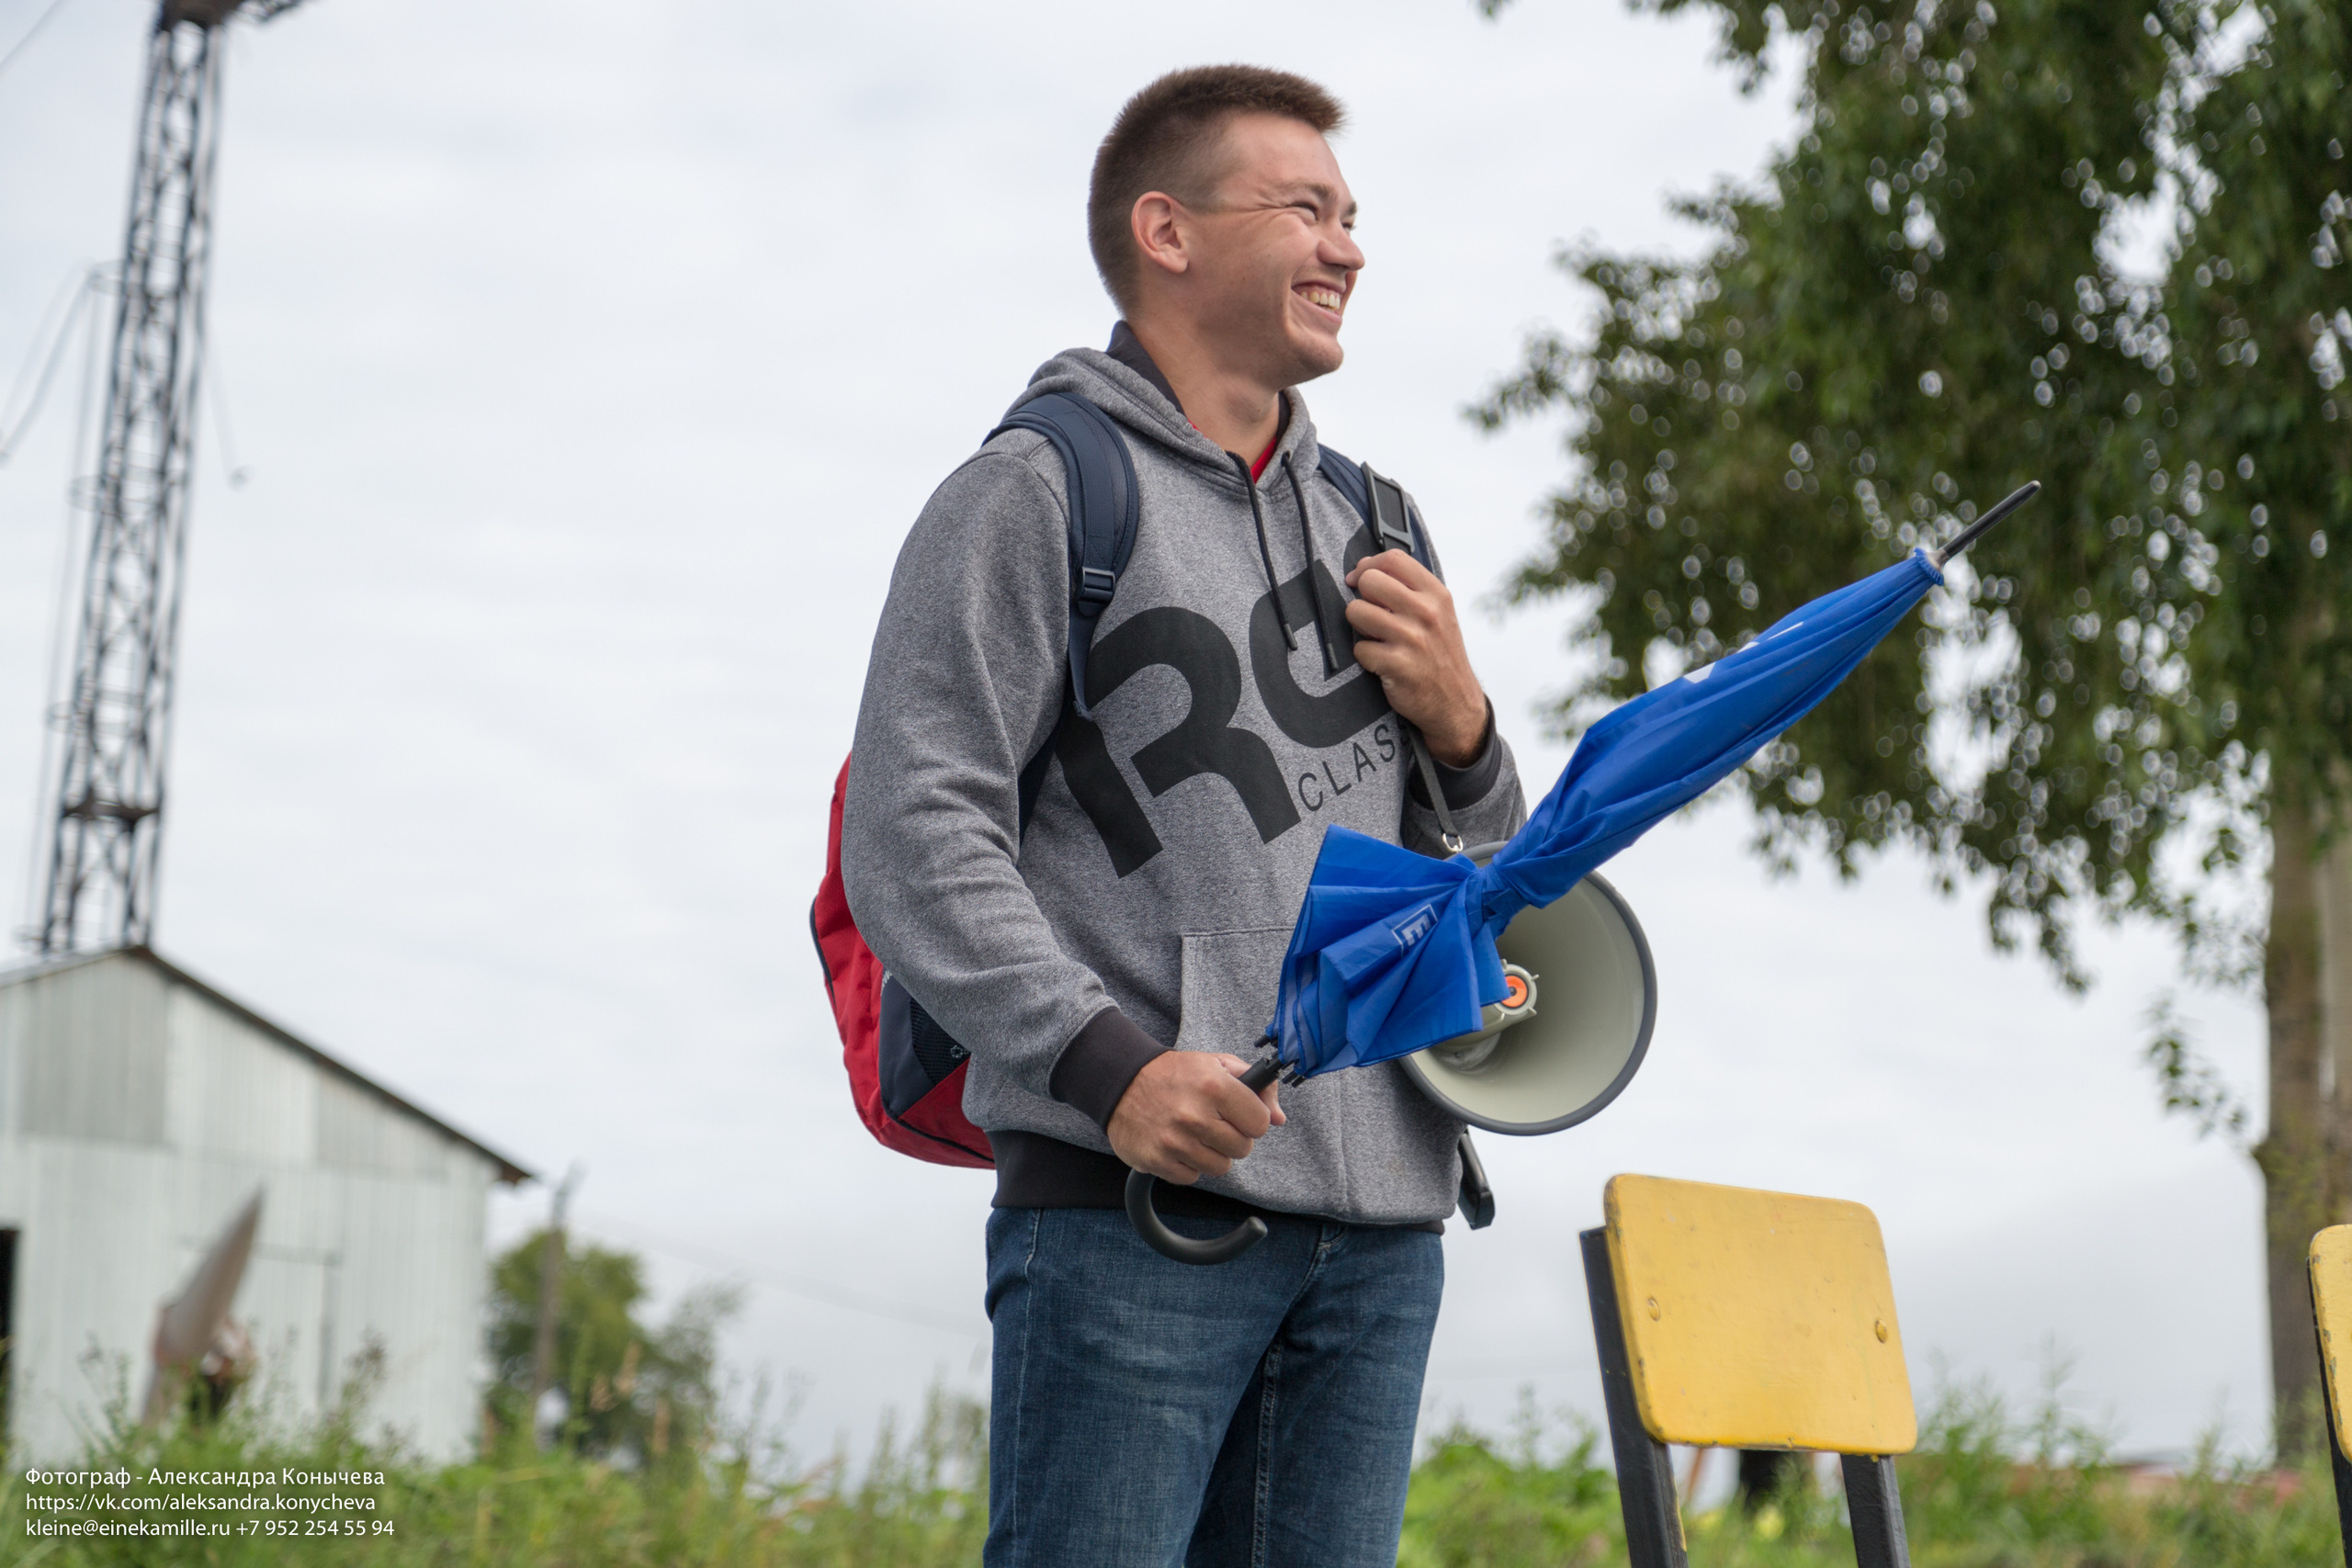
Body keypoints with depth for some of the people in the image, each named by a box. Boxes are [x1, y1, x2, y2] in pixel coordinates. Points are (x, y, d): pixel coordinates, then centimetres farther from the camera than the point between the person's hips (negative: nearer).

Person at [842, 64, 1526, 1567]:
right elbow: (912, 836, -8)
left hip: (1380, 1219, 6)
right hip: (1130, 1210, -6)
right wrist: (1108, 1063, -19)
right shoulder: (1037, 492, 1)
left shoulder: (1367, 525, 22)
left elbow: (1494, 866, 25)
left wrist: (1460, 725, 3)